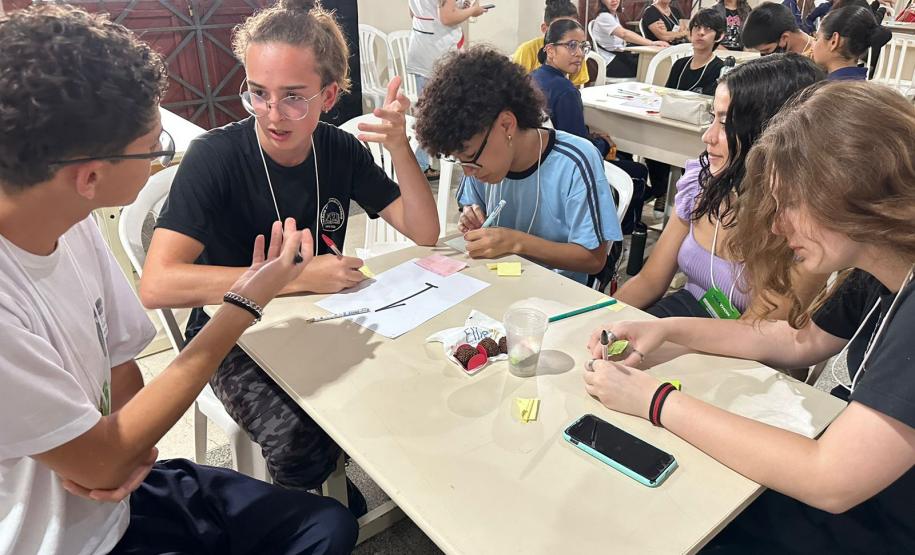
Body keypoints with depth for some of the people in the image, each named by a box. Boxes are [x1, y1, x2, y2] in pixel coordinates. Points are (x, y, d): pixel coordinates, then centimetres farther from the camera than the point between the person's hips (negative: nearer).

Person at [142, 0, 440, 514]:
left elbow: (424, 232, -4)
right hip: (235, 335, -4)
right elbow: (157, 285, -29)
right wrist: (297, 277, -31)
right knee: (301, 444, -30)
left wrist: (400, 147, -19)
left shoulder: (340, 150, -3)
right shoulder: (215, 155, -19)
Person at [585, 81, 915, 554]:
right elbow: (800, 340, 12)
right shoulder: (877, 279, -3)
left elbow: (829, 481, -33)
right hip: (846, 480, 7)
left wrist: (657, 402, -24)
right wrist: (668, 329, -1)